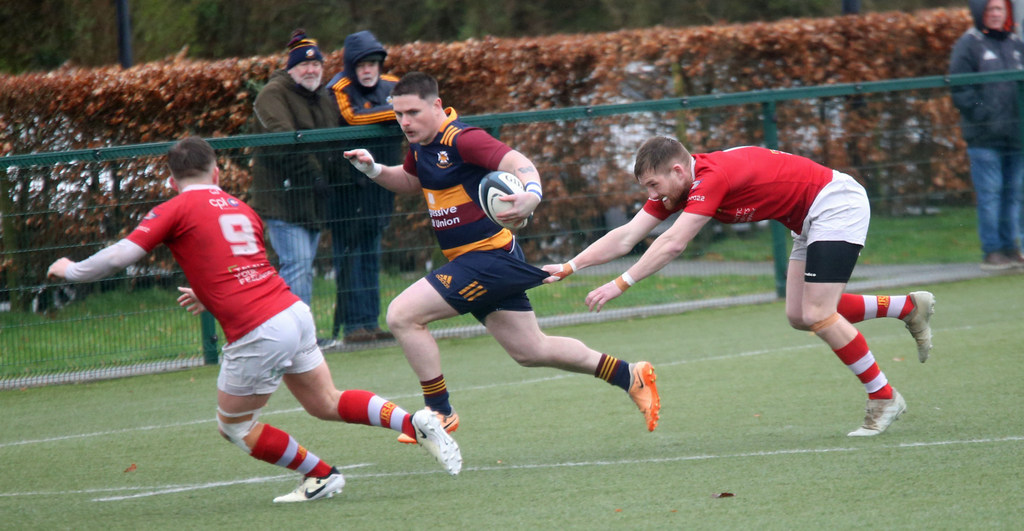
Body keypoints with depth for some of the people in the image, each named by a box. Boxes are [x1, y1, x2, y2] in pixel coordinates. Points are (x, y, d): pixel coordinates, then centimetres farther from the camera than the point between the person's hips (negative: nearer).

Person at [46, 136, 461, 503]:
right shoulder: (241, 209, 20)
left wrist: (71, 271, 12)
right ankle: (416, 423, 5)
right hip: (294, 312, 7)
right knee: (326, 403, 20)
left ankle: (320, 476, 17)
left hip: (258, 333, -7)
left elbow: (120, 255, -3)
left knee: (234, 426, 14)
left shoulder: (175, 211, 1)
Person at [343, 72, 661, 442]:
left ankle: (440, 412, -6)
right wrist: (375, 170, 11)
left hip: (489, 258, -10)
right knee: (532, 351, 16)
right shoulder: (422, 144, 9)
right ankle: (630, 377, 28)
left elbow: (517, 163, -31)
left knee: (402, 315, -16)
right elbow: (410, 180, 30)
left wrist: (531, 194, -52)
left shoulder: (461, 139, -19)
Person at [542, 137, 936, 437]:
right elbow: (626, 237, 0)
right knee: (800, 316, 10)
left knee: (817, 315, -15)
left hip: (837, 204, -10)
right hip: (810, 220, 10)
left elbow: (672, 244, -36)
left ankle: (884, 397, -2)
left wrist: (620, 285, -35)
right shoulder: (676, 184, -1)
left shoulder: (712, 177, -29)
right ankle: (909, 307, 21)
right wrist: (567, 268, -8)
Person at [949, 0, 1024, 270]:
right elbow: (961, 90, -7)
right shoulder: (968, 45, -2)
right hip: (984, 137, -5)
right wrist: (985, 116, -15)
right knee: (989, 193, -5)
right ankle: (991, 250, -1)